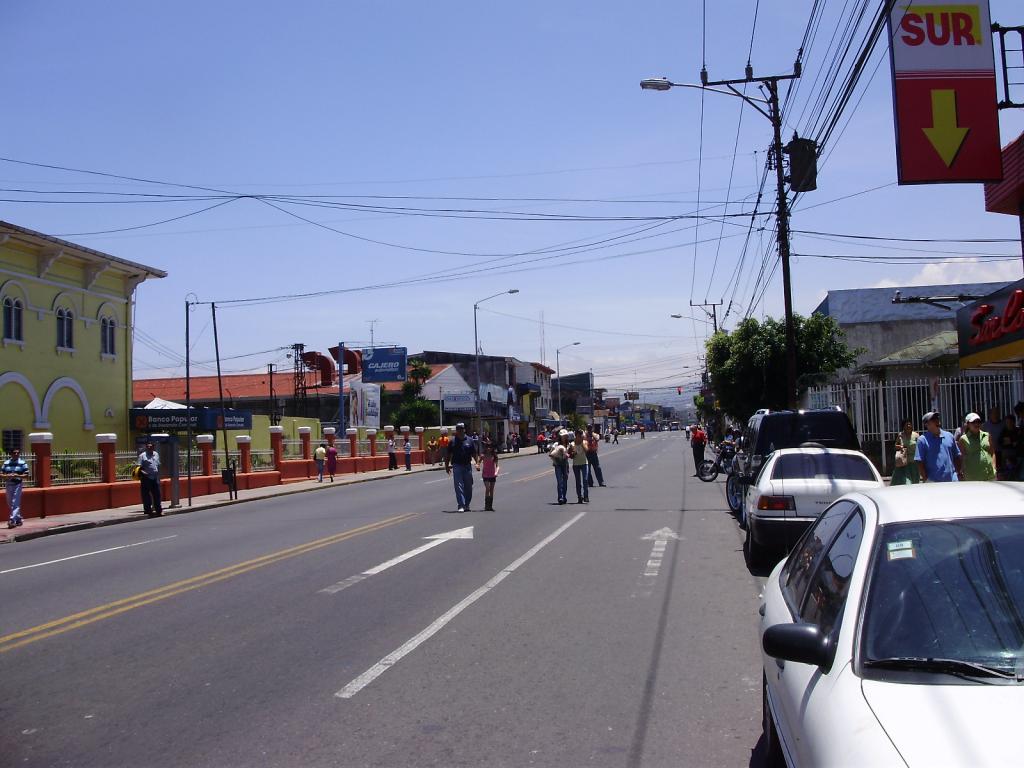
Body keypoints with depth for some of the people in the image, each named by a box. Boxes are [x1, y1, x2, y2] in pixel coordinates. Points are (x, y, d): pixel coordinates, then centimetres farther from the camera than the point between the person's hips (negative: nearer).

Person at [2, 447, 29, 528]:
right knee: (10, 504, 12)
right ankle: (18, 519, 24)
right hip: (8, 485, 5)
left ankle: (12, 520, -14)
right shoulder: (6, 463, 8)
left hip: (17, 485, -5)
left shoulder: (22, 463, -2)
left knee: (15, 504, -10)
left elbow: (26, 475, -3)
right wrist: (7, 476, -12)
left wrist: (17, 476, -19)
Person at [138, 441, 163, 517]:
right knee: (146, 495, 0)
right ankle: (148, 510, 7)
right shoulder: (142, 456, -2)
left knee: (157, 494, 9)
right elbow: (139, 467, -8)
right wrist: (142, 472, -26)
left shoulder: (156, 454, 14)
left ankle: (158, 510, 16)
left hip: (155, 478, 5)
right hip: (146, 478, -5)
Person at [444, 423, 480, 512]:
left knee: (468, 487, 8)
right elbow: (448, 455, 7)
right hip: (457, 466, -2)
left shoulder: (469, 440, 6)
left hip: (467, 466, 2)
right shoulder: (452, 441, 4)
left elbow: (474, 453, 8)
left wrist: (477, 463, -5)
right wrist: (447, 466, 2)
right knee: (459, 486, -7)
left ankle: (467, 505, 22)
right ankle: (461, 506, -9)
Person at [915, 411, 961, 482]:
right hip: (932, 481, -5)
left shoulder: (949, 436, 12)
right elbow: (919, 462, -7)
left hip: (952, 480, 5)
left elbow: (956, 457, 17)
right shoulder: (922, 440, -3)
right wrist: (925, 479, -13)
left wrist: (958, 473, 9)